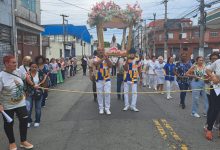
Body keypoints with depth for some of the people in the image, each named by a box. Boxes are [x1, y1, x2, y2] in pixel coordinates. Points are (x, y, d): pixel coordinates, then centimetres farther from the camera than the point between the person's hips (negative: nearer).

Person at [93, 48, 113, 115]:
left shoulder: (107, 59, 3)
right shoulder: (96, 59, -2)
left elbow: (110, 65, -15)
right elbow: (95, 63, -25)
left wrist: (106, 58, -29)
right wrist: (102, 59, -39)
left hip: (107, 79, 1)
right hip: (99, 79, -1)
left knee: (107, 93, 1)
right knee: (100, 94, 7)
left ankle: (107, 108, 12)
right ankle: (101, 108, 19)